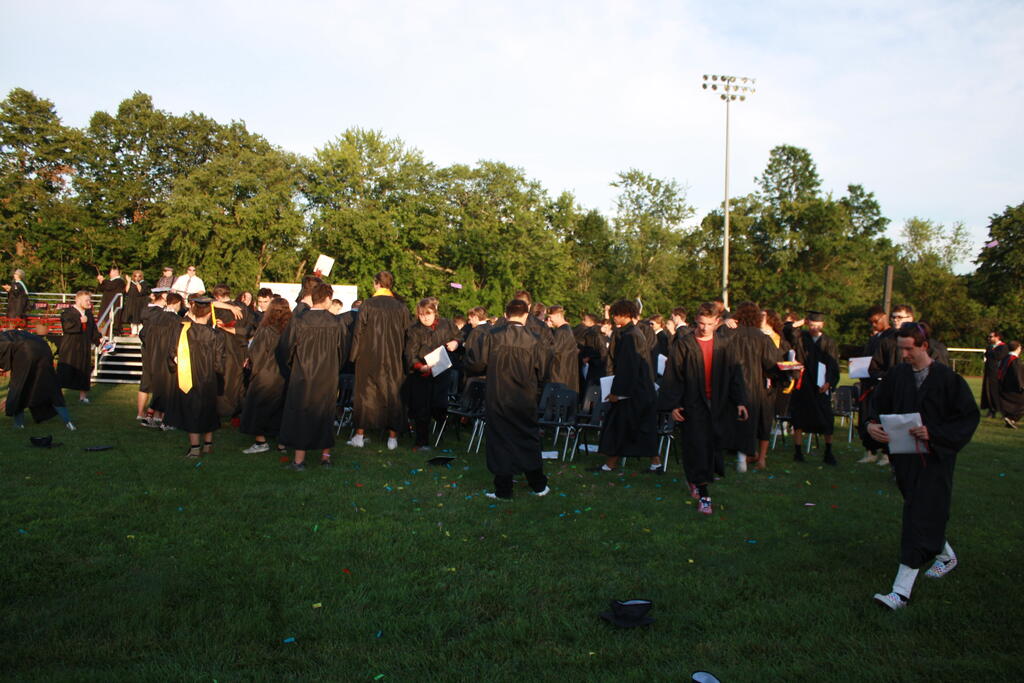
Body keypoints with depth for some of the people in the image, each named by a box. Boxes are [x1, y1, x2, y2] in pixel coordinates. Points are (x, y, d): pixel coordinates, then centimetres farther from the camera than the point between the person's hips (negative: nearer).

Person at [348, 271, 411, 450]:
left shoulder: (367, 305, -7)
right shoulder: (401, 307, 0)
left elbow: (359, 332, -5)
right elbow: (406, 335, 3)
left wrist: (353, 356, 4)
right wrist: (403, 358, 12)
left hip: (369, 357, -2)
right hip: (394, 360, 2)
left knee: (365, 393, 8)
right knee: (392, 394, 9)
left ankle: (360, 435, 12)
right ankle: (392, 437, 11)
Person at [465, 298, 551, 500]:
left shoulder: (492, 335, -11)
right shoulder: (534, 341, -8)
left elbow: (477, 364, -9)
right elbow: (541, 373, 0)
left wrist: (469, 352, 12)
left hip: (498, 399, -1)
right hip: (525, 400, 1)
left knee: (500, 441, 8)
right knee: (528, 440, 16)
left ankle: (503, 490, 13)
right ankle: (538, 485, 26)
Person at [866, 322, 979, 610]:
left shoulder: (946, 378, -11)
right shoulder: (897, 375, 2)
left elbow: (969, 416, -9)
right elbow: (880, 407, 9)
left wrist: (934, 433, -21)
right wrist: (872, 425, -13)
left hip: (934, 459, -5)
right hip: (905, 457, 5)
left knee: (919, 518, -8)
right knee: (928, 514, 21)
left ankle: (902, 591, -8)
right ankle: (946, 555, 50)